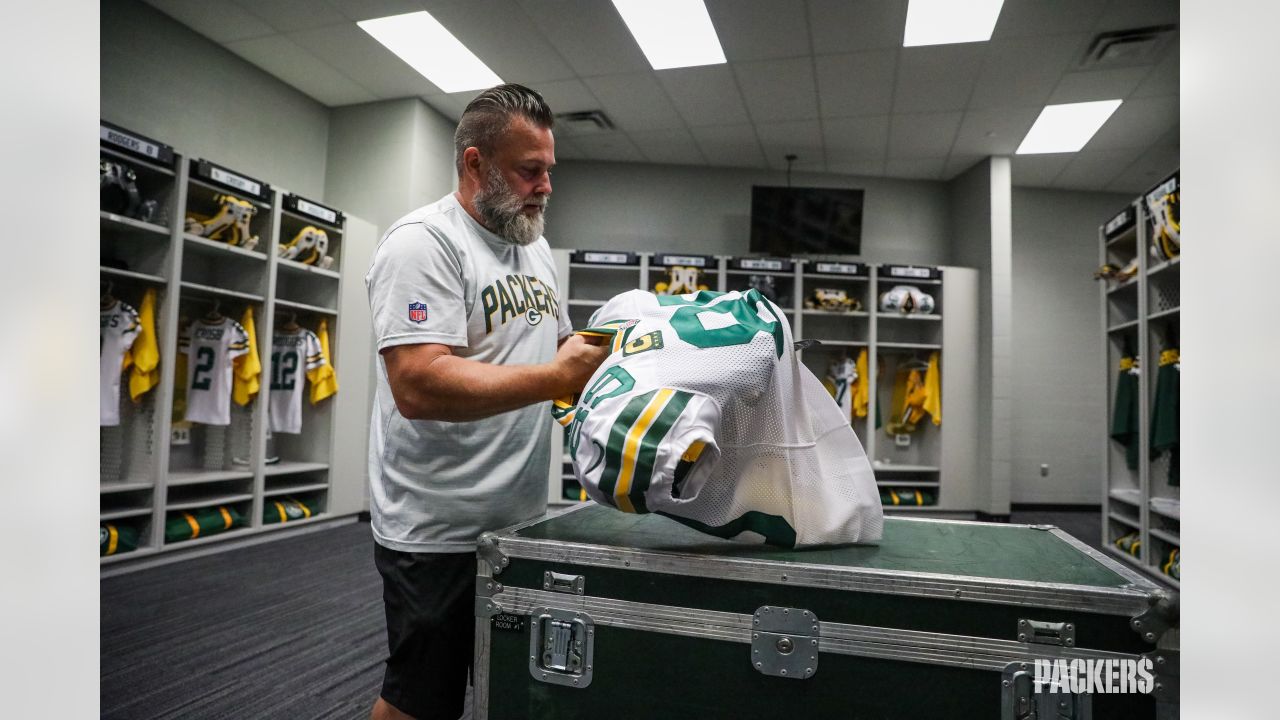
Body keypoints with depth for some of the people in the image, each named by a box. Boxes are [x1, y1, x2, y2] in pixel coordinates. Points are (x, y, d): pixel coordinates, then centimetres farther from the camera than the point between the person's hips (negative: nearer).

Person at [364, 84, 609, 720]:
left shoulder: (535, 247, 11)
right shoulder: (423, 241, -16)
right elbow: (419, 385, -27)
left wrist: (608, 354, -1)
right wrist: (559, 377, -26)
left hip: (521, 520, 8)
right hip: (440, 532, -8)